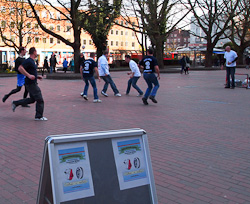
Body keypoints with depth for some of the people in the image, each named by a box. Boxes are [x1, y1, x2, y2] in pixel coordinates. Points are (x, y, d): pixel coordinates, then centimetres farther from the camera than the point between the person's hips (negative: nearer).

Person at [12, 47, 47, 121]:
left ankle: (15, 103, 21)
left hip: (32, 83, 10)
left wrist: (37, 77, 15)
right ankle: (39, 116, 4)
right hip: (31, 83, -10)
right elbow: (20, 68, -25)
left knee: (32, 99, 18)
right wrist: (29, 75, -30)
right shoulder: (28, 61, -16)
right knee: (40, 100, -3)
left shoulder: (32, 61, 15)